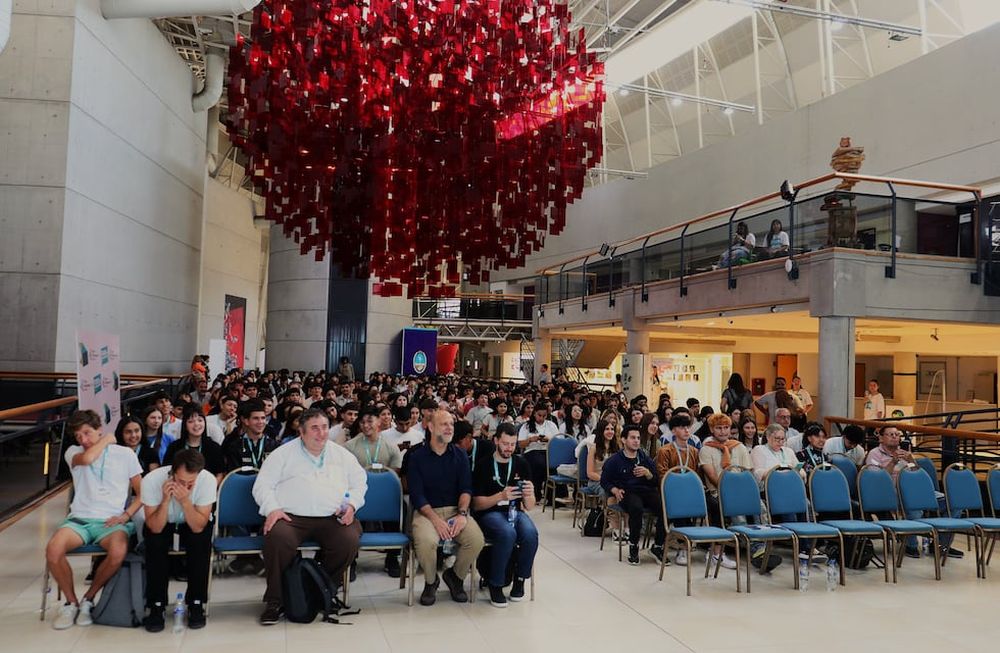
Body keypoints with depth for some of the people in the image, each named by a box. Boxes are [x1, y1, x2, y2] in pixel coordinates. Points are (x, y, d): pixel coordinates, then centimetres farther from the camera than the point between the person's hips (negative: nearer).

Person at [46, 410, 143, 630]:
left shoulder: (125, 454, 10)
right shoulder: (73, 452, 13)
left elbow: (142, 493, 9)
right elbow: (86, 458, -15)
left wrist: (126, 515, -7)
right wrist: (106, 440, 1)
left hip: (111, 521, -1)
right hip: (79, 519, 2)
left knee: (118, 552, -34)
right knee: (53, 550, -30)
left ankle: (88, 599, -5)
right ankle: (71, 602, -3)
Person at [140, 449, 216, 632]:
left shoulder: (208, 480, -31)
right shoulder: (152, 480, -31)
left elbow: (198, 527, -30)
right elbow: (155, 528, -27)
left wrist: (185, 501, -43)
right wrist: (166, 500, -41)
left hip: (195, 523, 0)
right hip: (161, 523, 0)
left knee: (200, 542, -29)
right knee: (155, 543, -29)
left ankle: (196, 604, -12)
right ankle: (156, 605, -13)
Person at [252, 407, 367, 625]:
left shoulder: (342, 455, 19)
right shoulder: (284, 454, 12)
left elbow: (360, 483, 22)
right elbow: (263, 485, 8)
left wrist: (351, 505, 2)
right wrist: (272, 508, -10)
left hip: (332, 517, 2)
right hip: (291, 516, -1)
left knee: (350, 540, -28)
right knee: (278, 537, -34)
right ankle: (274, 600, -15)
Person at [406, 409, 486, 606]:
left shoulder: (460, 455, 11)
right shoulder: (417, 457, 1)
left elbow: (466, 489, 5)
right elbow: (416, 494, -6)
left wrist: (462, 514, -14)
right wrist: (436, 519, -18)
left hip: (455, 509, 3)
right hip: (426, 511, -3)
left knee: (477, 540, -24)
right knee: (425, 541, -34)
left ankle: (455, 575, 7)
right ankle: (430, 582, 0)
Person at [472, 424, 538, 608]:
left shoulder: (521, 464, 7)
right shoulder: (483, 466, -3)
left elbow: (529, 507, 8)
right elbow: (476, 504, -6)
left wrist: (529, 496, -16)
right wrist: (501, 496, -21)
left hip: (514, 512, 3)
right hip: (489, 514, -3)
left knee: (531, 534, -29)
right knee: (508, 533, -35)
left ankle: (520, 579, -4)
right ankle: (495, 584, -15)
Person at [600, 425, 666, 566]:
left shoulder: (645, 458, 18)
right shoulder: (614, 461, 9)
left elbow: (656, 482, 15)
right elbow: (605, 481, 11)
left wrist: (647, 473, -5)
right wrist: (615, 490, -8)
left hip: (647, 491, 3)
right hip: (627, 493, -3)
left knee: (665, 508, -27)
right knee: (636, 508, -38)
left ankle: (658, 546, -7)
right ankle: (633, 546, -16)